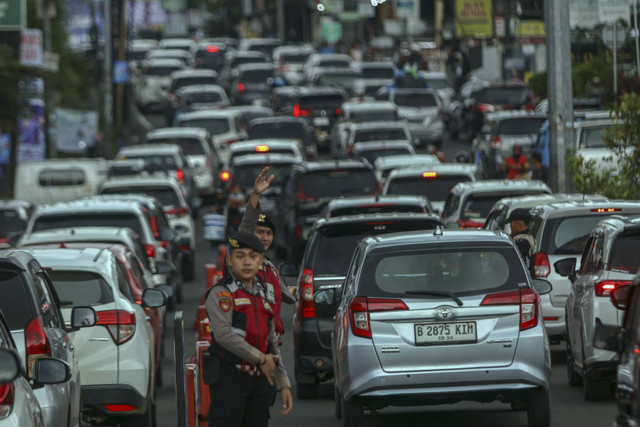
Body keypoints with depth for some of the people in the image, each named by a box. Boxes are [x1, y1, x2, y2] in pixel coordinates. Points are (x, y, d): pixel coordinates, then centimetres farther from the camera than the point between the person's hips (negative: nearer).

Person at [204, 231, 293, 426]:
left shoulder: (262, 296, 17)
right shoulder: (221, 293, -5)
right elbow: (223, 334, -20)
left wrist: (283, 385, 13)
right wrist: (261, 359, -16)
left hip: (260, 380, 7)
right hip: (229, 379, -7)